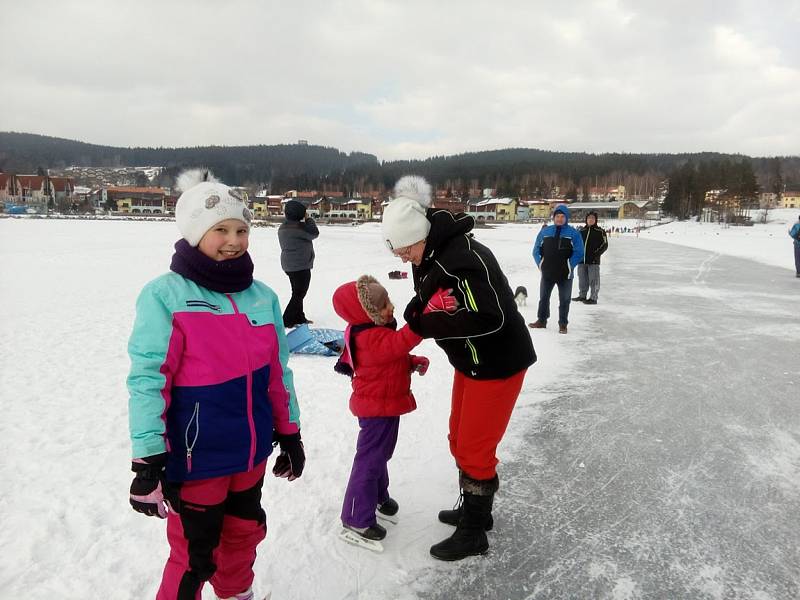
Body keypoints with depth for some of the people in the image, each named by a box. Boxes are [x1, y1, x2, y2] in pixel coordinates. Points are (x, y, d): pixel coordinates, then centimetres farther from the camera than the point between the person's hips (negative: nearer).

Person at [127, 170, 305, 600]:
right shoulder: (165, 294, -14)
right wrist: (148, 461, -17)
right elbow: (147, 379, -15)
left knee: (245, 534, 25)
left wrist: (289, 434, 13)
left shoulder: (262, 296, 1)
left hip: (251, 452, 6)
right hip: (194, 458, -5)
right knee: (194, 557, 9)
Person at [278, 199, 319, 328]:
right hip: (301, 266, -9)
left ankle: (299, 318, 29)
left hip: (289, 265, 9)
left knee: (298, 293, 20)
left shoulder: (283, 227, 8)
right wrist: (309, 219, -3)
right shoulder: (299, 226, -21)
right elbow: (314, 233, -10)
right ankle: (287, 321, -1)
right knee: (299, 294, 0)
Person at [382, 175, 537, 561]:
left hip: (498, 363, -9)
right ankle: (473, 509, 41)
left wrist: (428, 324, -28)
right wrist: (418, 311, -11)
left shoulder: (464, 256, -28)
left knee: (475, 449, 2)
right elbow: (429, 306, 11)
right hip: (468, 362, 9)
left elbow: (489, 318, -34)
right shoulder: (428, 257, 2)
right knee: (460, 440, 20)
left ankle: (473, 533, 22)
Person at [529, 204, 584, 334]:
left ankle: (563, 324, 19)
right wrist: (540, 264, -1)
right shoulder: (545, 231, 4)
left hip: (565, 274, -2)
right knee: (543, 298, 13)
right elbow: (536, 250, 9)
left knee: (564, 300, 8)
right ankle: (541, 320, 28)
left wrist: (569, 267, -11)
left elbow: (579, 253, -7)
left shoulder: (573, 233, -5)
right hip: (546, 273, 3)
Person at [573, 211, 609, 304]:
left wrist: (596, 254, -11)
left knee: (593, 280, -2)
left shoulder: (600, 231, -1)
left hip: (593, 261, -5)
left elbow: (605, 244, -2)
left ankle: (593, 298, 4)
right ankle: (582, 295, 24)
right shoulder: (582, 231, 12)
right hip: (582, 259, 5)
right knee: (582, 279, 12)